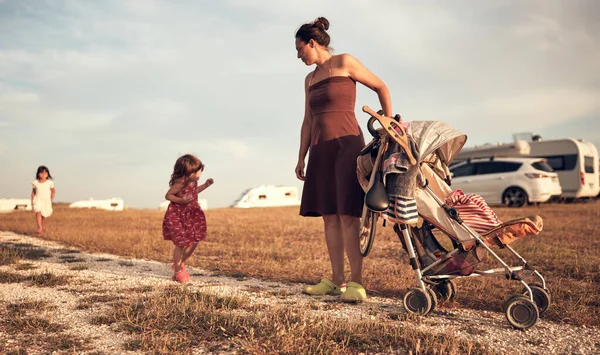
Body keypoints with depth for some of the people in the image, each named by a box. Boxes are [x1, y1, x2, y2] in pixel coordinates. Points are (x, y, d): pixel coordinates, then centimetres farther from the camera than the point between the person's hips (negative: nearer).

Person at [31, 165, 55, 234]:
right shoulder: (35, 183, -2)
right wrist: (32, 200, 1)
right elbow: (33, 192, 8)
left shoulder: (49, 183, -4)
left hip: (46, 201, 1)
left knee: (43, 215, 9)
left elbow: (53, 191, 8)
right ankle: (39, 228, -26)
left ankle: (42, 227, 33)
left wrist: (50, 200, 4)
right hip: (37, 200, -1)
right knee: (38, 212, -23)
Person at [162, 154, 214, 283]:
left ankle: (181, 264, 31)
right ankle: (178, 272, 19)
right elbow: (168, 195, -17)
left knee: (194, 241, 9)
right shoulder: (180, 183, -26)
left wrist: (205, 185, 6)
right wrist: (181, 200, -31)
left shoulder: (193, 181, -4)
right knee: (180, 244, 1)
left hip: (191, 214, 7)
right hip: (177, 216, -7)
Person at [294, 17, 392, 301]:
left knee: (347, 215, -12)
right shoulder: (310, 80, 19)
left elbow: (381, 88, 5)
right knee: (329, 216, 3)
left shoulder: (345, 63, 0)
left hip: (346, 144, -7)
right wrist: (301, 157, 15)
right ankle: (336, 280, 8)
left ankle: (356, 283, -9)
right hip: (321, 149, 7)